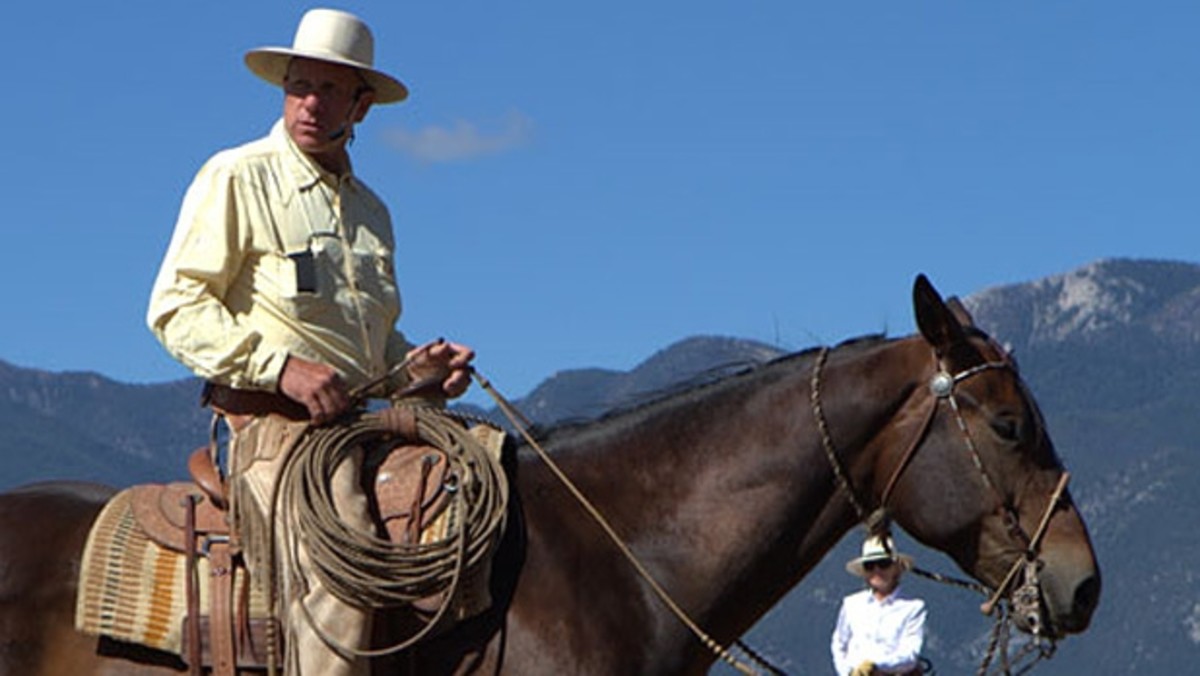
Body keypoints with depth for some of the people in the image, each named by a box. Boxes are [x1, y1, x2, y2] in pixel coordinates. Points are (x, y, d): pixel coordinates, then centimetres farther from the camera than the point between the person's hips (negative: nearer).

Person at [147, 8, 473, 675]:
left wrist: (414, 368, 7)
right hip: (272, 421, -7)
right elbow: (176, 306, -6)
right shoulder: (236, 178, 1)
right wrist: (281, 366, -16)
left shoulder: (369, 208, 22)